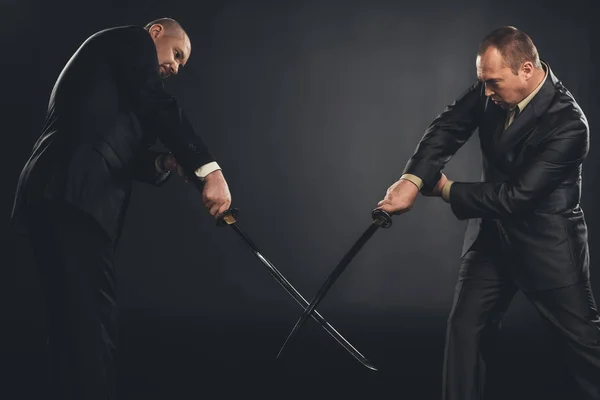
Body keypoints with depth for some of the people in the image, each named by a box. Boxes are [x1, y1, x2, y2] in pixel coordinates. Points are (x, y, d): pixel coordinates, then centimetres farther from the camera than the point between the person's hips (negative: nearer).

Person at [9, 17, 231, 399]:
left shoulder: (113, 67, 35)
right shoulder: (130, 40, 8)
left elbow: (115, 154, 28)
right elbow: (160, 107, -8)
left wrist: (163, 163, 12)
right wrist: (209, 169, -12)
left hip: (57, 198, 10)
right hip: (71, 199, -10)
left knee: (77, 324, 9)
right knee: (91, 323, -14)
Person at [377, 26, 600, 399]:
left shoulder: (568, 125, -28)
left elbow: (517, 196, -27)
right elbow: (449, 126, -10)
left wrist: (448, 190, -15)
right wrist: (413, 179, -28)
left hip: (545, 240, -6)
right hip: (492, 230, 6)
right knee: (465, 327, 7)